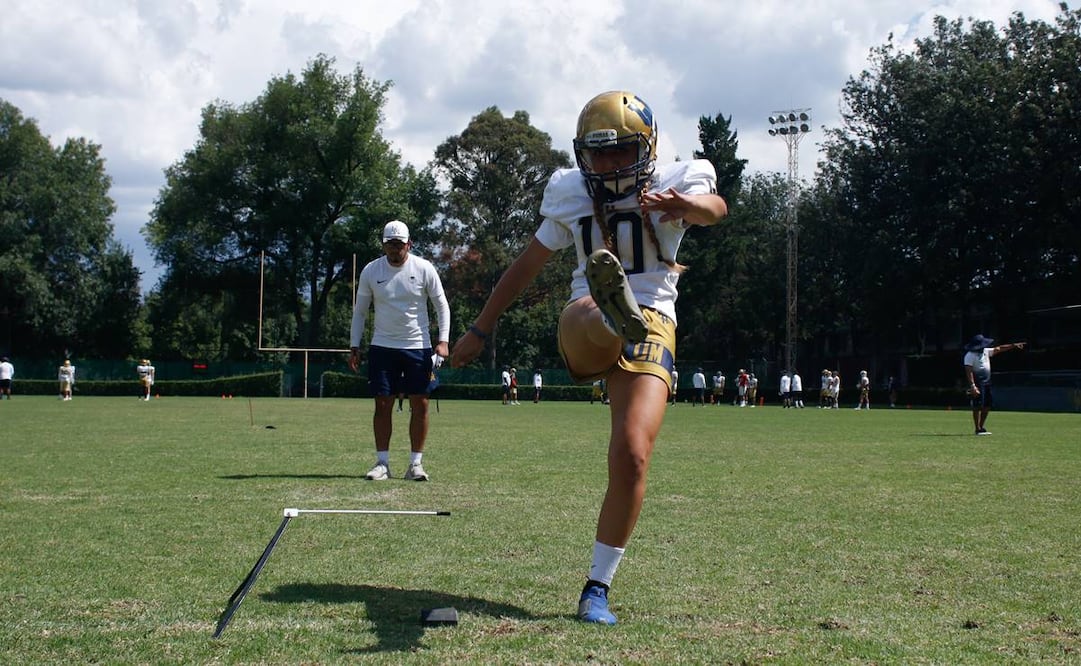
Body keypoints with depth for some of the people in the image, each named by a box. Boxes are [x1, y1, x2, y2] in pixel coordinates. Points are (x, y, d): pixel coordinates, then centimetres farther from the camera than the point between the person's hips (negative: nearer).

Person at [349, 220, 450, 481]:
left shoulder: (424, 268, -4)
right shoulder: (371, 271, 0)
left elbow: (442, 305, 3)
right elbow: (359, 311, 8)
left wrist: (443, 340, -7)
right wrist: (354, 346, 3)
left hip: (418, 346, -1)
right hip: (382, 346, 1)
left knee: (420, 405, -2)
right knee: (382, 404, -1)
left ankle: (415, 464, 6)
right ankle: (382, 463, 6)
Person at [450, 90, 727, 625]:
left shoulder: (673, 184, 3)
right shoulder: (570, 195, 14)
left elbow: (713, 207, -22)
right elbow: (526, 266, 24)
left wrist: (682, 205, -47)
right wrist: (480, 330, 28)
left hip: (652, 324, -2)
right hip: (583, 327, 2)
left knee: (632, 458, -16)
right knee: (594, 317, -38)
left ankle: (597, 588, -3)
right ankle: (614, 309, -78)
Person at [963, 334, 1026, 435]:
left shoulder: (985, 351, 12)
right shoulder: (970, 355, -13)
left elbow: (998, 349, 19)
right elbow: (969, 371, -20)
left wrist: (1014, 345, 14)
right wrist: (972, 386, -28)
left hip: (986, 383, 9)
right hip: (977, 383, -9)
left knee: (987, 406, 11)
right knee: (977, 406, -6)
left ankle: (982, 427, 21)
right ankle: (978, 429, -2)